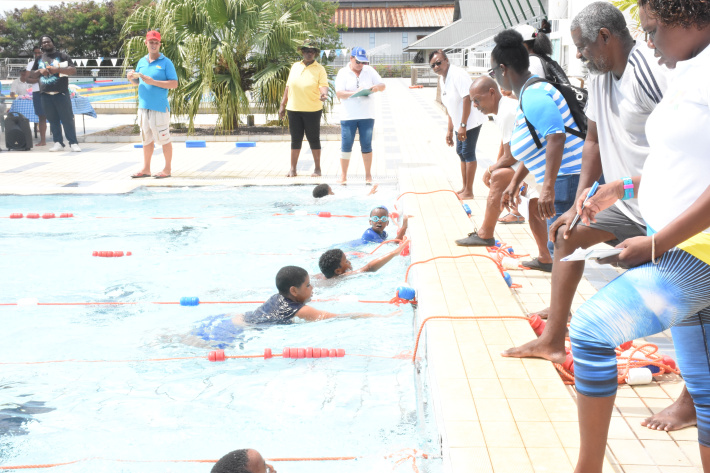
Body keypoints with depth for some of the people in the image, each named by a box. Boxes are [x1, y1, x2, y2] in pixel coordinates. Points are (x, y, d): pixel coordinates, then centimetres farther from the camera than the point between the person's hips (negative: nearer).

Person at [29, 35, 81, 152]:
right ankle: (58, 143, 8)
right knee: (53, 120, 5)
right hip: (45, 94, 4)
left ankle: (73, 143, -5)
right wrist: (40, 71, -2)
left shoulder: (62, 56, 4)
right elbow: (32, 75, 19)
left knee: (67, 119, -6)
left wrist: (58, 69, -17)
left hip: (61, 93, -4)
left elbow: (73, 70, -4)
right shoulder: (39, 59, 16)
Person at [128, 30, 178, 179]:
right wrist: (131, 77, -1)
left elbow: (174, 84, -12)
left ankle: (167, 169, 8)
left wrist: (153, 82, -18)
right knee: (146, 139, 12)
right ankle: (146, 169, 20)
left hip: (159, 107, -6)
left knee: (163, 139, -1)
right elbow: (137, 81, 23)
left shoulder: (166, 62, -4)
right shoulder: (142, 62, 14)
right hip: (143, 106, 6)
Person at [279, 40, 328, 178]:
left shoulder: (319, 69, -1)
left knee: (314, 139, 3)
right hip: (294, 109, 4)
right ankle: (292, 169, 15)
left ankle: (317, 169, 14)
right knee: (295, 139, 8)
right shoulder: (295, 66, 12)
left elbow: (323, 85, -12)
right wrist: (283, 105, 14)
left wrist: (323, 94, -35)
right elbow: (288, 86, 15)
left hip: (312, 110, -3)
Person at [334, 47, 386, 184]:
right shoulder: (343, 73, 0)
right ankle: (343, 176, 6)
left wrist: (377, 87, -14)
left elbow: (382, 85, 10)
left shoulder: (369, 70, 9)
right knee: (346, 146, -1)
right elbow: (339, 93, -10)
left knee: (366, 145, 5)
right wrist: (355, 93, -24)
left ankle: (368, 175, 13)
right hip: (348, 115, -2)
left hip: (367, 115, 2)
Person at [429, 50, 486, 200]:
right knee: (461, 152, 15)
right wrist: (450, 129, 17)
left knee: (468, 153, -7)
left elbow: (467, 98, -27)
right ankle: (464, 188, 25)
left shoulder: (457, 74, -20)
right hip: (460, 123, 10)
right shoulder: (442, 79, 9)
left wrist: (463, 125, -28)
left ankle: (469, 192, 0)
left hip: (471, 120, -10)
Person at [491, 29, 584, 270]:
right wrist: (515, 183, 28)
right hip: (566, 177, 11)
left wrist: (548, 187, -32)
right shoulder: (530, 93, 18)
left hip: (569, 178, -11)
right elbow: (536, 146, 26)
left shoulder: (533, 96, -15)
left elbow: (556, 137, -28)